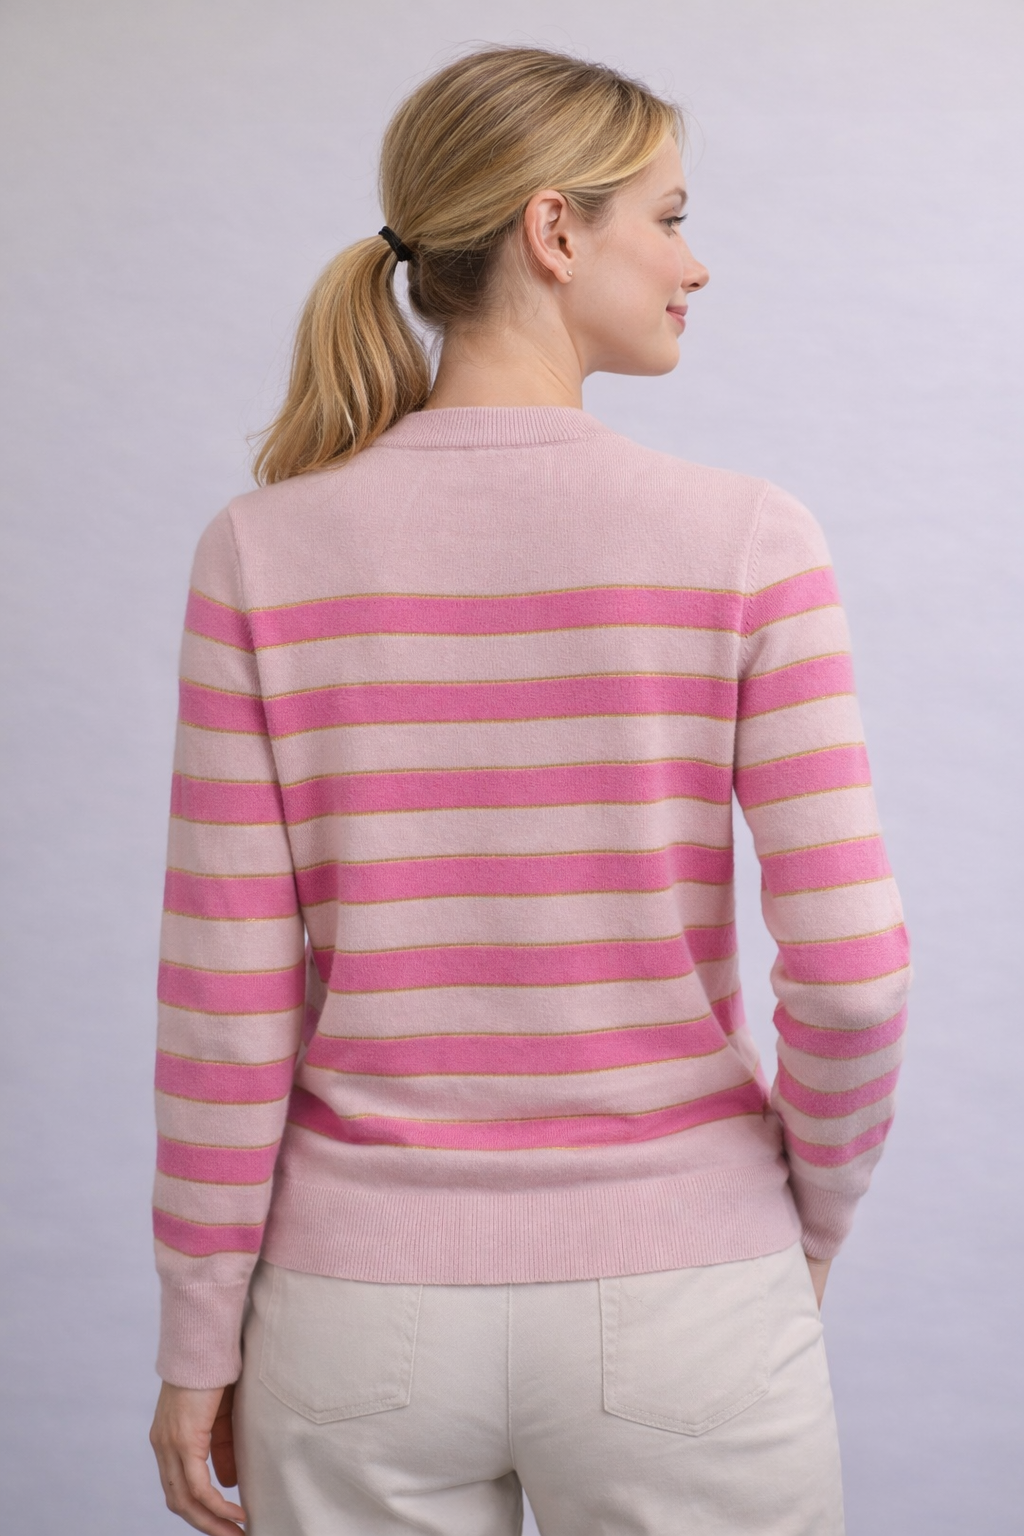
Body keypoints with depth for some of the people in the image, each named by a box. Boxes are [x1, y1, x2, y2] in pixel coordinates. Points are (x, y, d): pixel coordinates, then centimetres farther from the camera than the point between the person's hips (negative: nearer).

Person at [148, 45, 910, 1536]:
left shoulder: (261, 554, -8)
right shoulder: (743, 544, -12)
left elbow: (228, 990, -8)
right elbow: (850, 963, -14)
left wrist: (199, 1345, 2)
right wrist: (814, 1219, 5)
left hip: (368, 1309, 2)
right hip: (674, 1308, -1)